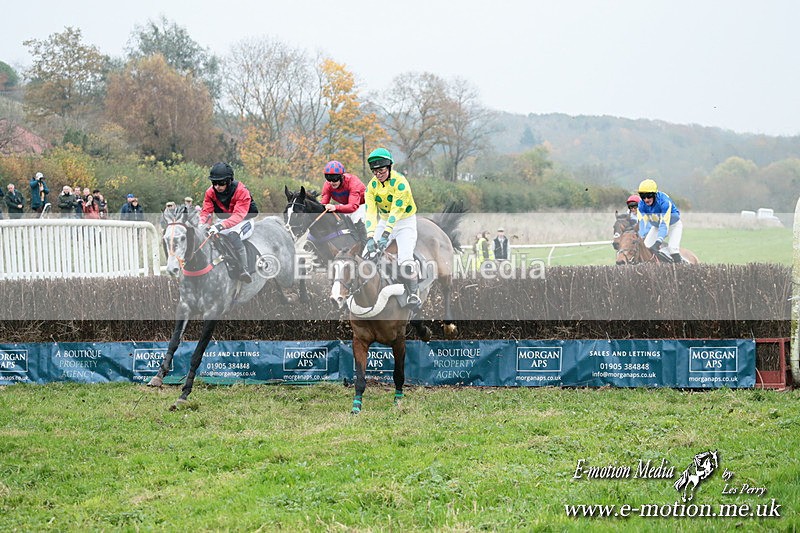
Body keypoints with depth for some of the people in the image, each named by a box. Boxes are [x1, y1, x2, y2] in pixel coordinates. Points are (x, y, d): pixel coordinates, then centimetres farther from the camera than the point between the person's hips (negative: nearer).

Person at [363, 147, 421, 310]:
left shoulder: (400, 182, -23)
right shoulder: (372, 186, -7)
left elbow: (397, 210, -30)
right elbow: (370, 212, -16)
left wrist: (386, 235, -38)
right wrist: (370, 237, -30)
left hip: (405, 222, -5)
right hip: (384, 222, 5)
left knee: (405, 259, -24)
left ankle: (414, 295, -14)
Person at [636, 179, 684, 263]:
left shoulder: (664, 202, -37)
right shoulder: (642, 205, -22)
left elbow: (664, 224, -42)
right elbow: (643, 222, -27)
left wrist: (658, 241, -52)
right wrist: (642, 238, -43)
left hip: (673, 224, -5)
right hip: (657, 226, 5)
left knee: (673, 248, -25)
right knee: (647, 245, -10)